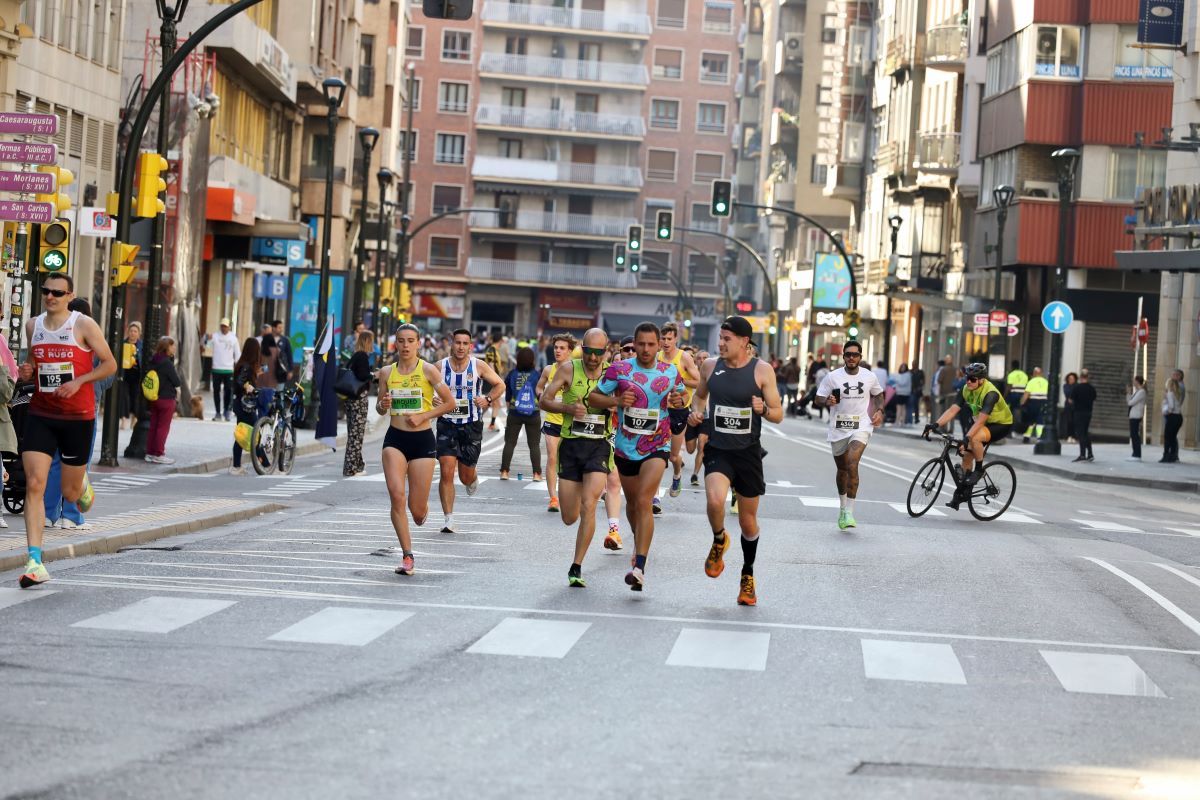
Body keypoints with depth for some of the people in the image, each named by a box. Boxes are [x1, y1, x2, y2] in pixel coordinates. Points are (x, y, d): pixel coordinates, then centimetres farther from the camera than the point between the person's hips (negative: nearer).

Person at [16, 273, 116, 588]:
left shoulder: (84, 325, -6)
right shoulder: (33, 326, 7)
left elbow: (109, 364, -3)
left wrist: (78, 381, -16)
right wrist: (27, 372, 0)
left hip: (78, 416, -3)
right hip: (40, 415, 3)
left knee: (69, 492, 7)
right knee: (34, 484, -14)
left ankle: (83, 484, 48)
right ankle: (35, 563, -18)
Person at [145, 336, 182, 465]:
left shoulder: (153, 361, 5)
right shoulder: (166, 362, -19)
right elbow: (176, 381, -17)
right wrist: (177, 387, 7)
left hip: (154, 398, 8)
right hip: (166, 398, -8)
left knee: (153, 426, 12)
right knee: (163, 427, -1)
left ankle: (150, 453, 16)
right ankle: (159, 454, -1)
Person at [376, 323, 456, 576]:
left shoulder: (428, 370, -5)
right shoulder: (386, 372, 4)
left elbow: (449, 402, -2)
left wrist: (423, 416, -12)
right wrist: (383, 406, -8)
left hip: (422, 439, -2)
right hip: (395, 439, 2)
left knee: (417, 510, -1)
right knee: (396, 495, -17)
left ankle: (422, 507, 40)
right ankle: (407, 556, -9)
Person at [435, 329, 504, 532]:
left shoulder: (478, 366, -3)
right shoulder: (440, 367, -3)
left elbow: (500, 385, 8)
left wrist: (488, 399, -9)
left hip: (471, 426, 0)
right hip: (447, 425, 0)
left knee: (466, 476, 8)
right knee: (446, 472, -14)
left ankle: (473, 480, 48)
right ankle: (448, 519, -9)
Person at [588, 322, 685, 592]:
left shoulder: (671, 372, 0)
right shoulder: (619, 370, -5)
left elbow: (682, 394, 18)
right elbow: (593, 397, 1)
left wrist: (679, 401, -5)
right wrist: (616, 401, -18)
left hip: (657, 448, -2)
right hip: (625, 448, 2)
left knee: (644, 502, -18)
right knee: (632, 503, 17)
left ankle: (639, 568, -25)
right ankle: (639, 543, 47)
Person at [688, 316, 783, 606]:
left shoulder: (762, 370, -6)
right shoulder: (710, 366, 1)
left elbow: (778, 415, -2)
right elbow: (700, 395, 21)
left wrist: (764, 410, -24)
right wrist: (696, 413, -1)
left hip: (748, 452, 0)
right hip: (717, 451, 0)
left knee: (748, 520, 9)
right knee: (714, 500, -28)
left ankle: (747, 576, 31)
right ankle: (719, 541, 5)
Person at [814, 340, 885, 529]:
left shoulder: (870, 377, 1)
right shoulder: (833, 377, -3)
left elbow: (878, 395, 20)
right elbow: (818, 399, 0)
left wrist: (879, 411, 2)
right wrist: (827, 402, -22)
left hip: (861, 427, -2)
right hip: (838, 429, 2)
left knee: (852, 465, -22)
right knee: (842, 469, 16)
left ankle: (849, 513, -21)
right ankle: (842, 508, 39)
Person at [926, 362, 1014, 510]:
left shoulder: (990, 393, -32)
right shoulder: (966, 390, -11)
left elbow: (981, 420, -40)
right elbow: (952, 410, -16)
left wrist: (967, 437, -50)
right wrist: (935, 424, -30)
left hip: (1002, 425, -8)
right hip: (983, 424, 8)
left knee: (975, 438, -33)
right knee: (967, 453, 1)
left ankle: (979, 470, -11)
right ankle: (964, 491, 15)